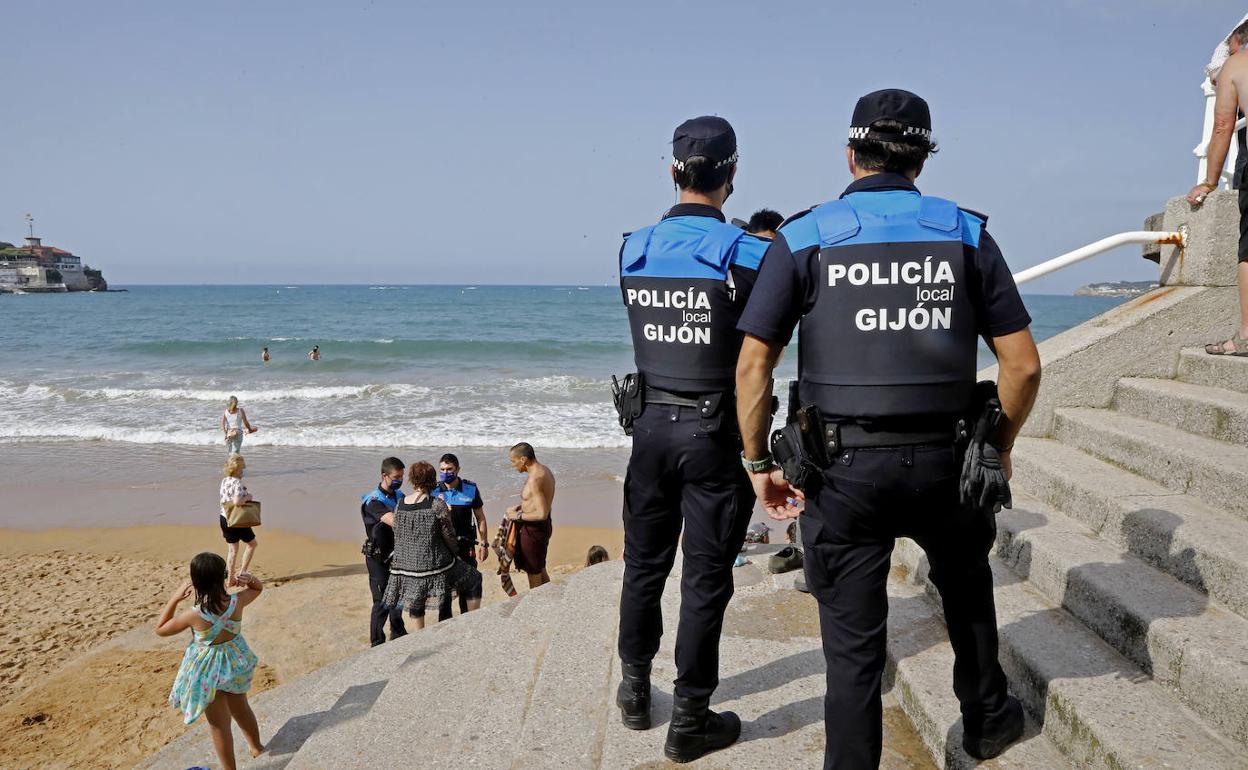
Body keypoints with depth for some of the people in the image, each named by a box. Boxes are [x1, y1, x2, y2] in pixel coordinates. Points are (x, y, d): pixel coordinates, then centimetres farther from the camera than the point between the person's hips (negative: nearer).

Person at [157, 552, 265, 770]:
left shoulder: (193, 615, -29)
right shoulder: (236, 602, -21)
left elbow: (160, 629, -10)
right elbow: (258, 588, 3)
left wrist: (175, 598, -14)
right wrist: (250, 578, -19)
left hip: (209, 671, -4)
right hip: (235, 662, 4)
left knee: (219, 724, 14)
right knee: (241, 708, 30)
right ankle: (256, 746, 51)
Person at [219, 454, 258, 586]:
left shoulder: (224, 481, 6)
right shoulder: (237, 483, -21)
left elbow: (223, 502, 13)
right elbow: (237, 501, -34)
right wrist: (247, 497, -14)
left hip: (224, 519, 8)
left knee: (232, 549, 16)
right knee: (252, 543, 13)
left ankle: (231, 578, 20)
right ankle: (242, 572, 11)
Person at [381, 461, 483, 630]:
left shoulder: (399, 505, -1)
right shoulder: (437, 505, -15)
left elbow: (398, 531, 10)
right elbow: (449, 535, -8)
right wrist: (455, 553, 10)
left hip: (405, 565, 4)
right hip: (434, 564, -4)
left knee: (415, 601, 28)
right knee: (473, 579, 16)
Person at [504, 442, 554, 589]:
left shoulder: (534, 479, -25)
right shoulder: (544, 471, 5)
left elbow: (542, 514, -29)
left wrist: (518, 516, -17)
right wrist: (521, 507, 8)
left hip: (534, 529, -10)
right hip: (544, 526, 10)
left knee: (533, 575, 5)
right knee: (540, 571, 23)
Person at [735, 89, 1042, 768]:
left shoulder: (802, 239, -2)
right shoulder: (967, 233, 2)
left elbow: (751, 367, -8)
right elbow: (1023, 365, 1)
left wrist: (759, 464, 3)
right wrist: (1000, 448, 16)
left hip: (844, 469, -2)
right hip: (944, 459, 3)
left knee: (852, 642, 8)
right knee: (966, 585, 30)